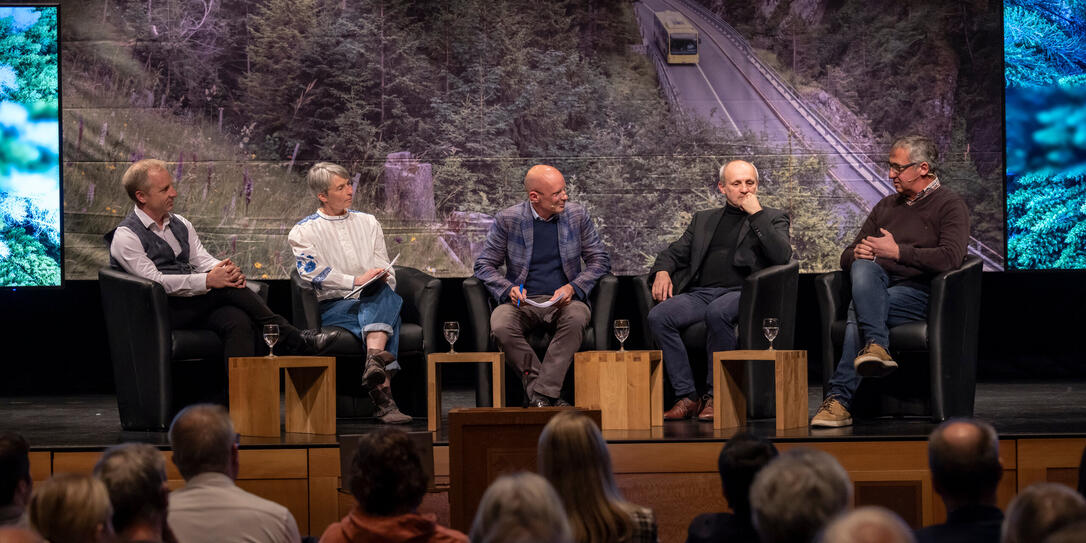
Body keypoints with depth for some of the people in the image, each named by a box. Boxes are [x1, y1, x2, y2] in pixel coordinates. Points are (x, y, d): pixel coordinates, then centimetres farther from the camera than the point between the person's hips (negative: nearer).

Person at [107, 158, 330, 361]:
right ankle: (293, 338, -21)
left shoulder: (180, 224, 20)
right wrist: (207, 280, -23)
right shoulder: (126, 236, -4)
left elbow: (202, 259, 12)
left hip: (196, 303, 6)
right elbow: (154, 281, -15)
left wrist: (224, 270, -14)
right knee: (226, 287, -27)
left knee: (239, 322, -28)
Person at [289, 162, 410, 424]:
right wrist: (356, 281, -16)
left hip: (373, 300, 3)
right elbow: (314, 272, -7)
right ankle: (384, 397, -52)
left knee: (384, 295, -36)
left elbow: (385, 270, 18)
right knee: (386, 320, -34)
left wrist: (382, 281, -6)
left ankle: (374, 361, -59)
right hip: (333, 307, -3)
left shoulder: (368, 222, 23)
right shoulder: (303, 232, 10)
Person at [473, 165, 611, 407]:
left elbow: (600, 260, 7)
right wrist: (509, 289, -15)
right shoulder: (507, 219, 0)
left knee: (577, 317, -36)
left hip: (564, 300, 0)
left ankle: (542, 393, -31)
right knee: (500, 326, -33)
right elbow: (484, 265, 5)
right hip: (524, 302, 0)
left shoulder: (577, 216, 4)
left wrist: (572, 288, -11)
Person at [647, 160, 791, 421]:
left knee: (717, 312, -39)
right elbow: (675, 252, 24)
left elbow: (782, 256, -3)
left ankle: (714, 396, -28)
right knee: (658, 316, -26)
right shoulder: (704, 219, 27)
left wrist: (756, 213, -4)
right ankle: (686, 397, -23)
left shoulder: (772, 218, 15)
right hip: (699, 293, 4)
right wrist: (662, 271, 1)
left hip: (741, 292, -4)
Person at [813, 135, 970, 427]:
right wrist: (857, 254, -3)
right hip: (877, 290, 5)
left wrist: (898, 252, -13)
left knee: (858, 314, -32)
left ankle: (838, 398, -39)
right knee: (863, 267, -31)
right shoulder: (886, 206, 25)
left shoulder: (950, 206, 5)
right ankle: (876, 346, -46)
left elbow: (950, 258, -15)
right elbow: (847, 257, 23)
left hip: (919, 292, -5)